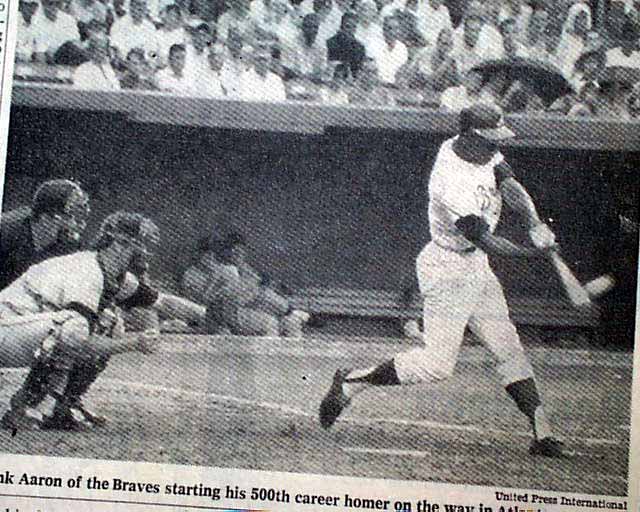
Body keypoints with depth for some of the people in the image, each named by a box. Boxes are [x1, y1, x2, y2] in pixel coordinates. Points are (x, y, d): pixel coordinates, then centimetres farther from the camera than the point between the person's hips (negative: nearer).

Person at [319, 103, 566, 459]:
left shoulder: (481, 150, -1)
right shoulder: (454, 186, -28)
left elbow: (509, 185, -6)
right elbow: (485, 240, -26)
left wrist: (535, 223, -22)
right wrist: (531, 254, -31)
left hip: (476, 267, 9)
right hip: (448, 271, -9)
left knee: (509, 347, 7)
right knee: (438, 363, -9)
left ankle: (543, 432, 9)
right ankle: (353, 381, 6)